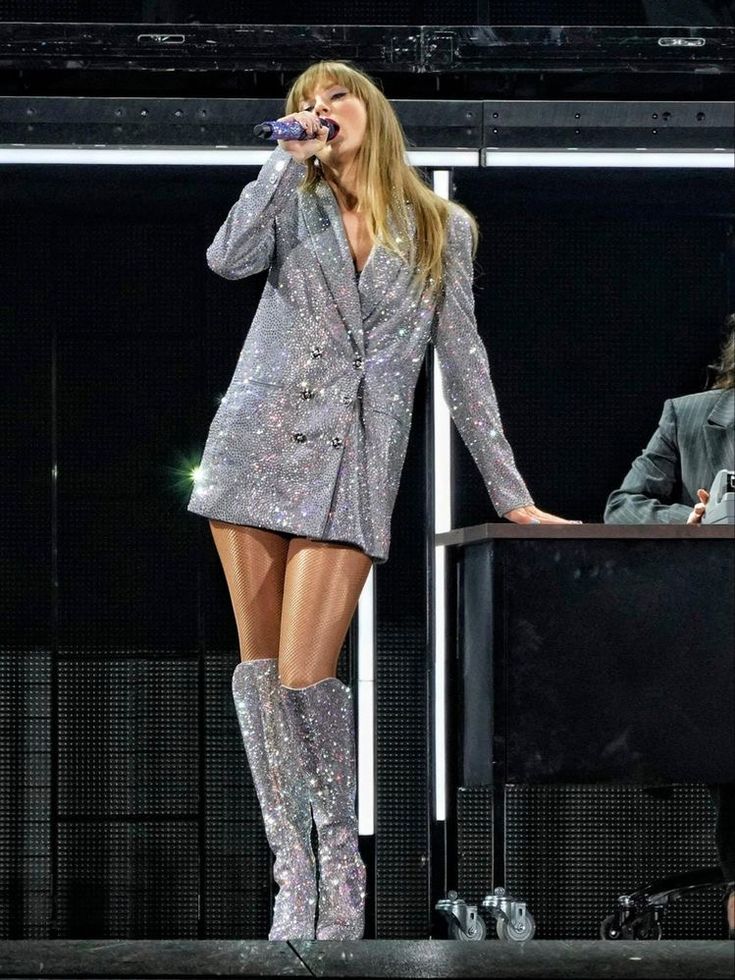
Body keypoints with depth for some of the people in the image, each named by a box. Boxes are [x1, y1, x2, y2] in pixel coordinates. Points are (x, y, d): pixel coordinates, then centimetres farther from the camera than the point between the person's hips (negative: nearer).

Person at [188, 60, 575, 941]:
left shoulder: (443, 230, 11)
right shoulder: (294, 203, 13)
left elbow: (463, 362, 10)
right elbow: (228, 259, -8)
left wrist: (512, 495, 6)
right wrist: (288, 160, -9)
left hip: (353, 463, -2)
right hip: (259, 441, 2)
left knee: (305, 676, -12)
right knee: (259, 665, 0)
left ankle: (339, 851, 7)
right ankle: (291, 863, 7)